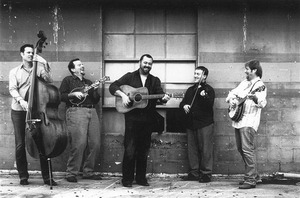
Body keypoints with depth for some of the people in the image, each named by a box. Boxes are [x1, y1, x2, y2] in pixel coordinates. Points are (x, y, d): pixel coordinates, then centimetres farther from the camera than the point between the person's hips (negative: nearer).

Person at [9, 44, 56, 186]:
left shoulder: (38, 69, 12)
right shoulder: (14, 71, 12)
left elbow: (49, 82, -3)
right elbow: (12, 89, -2)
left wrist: (44, 66, -12)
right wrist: (21, 100, -19)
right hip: (18, 110, 0)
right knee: (20, 144, -1)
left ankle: (46, 177, -1)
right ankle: (23, 176, 10)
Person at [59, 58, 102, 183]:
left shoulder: (88, 82, 27)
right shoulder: (68, 80, 11)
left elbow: (95, 101, 22)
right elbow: (60, 96, -1)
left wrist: (95, 90, 4)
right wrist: (73, 94, -13)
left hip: (91, 111, 6)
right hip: (75, 111, -6)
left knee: (95, 143, -1)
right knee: (79, 144, -16)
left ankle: (88, 172, 10)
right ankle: (71, 173, -6)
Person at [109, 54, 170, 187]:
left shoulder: (155, 80, 14)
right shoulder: (130, 77, 6)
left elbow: (160, 95, 0)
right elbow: (113, 87, 1)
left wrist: (164, 98, -23)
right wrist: (123, 95, -16)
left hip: (147, 120, 3)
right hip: (132, 117, -3)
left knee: (144, 150, 9)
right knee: (130, 150, -5)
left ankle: (141, 177, 19)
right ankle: (127, 178, 5)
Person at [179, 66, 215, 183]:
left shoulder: (209, 89, -2)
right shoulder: (190, 90, 17)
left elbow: (210, 105, -17)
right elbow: (182, 103, 21)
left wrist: (204, 96, -35)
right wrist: (184, 106, -2)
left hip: (204, 124, -6)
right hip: (190, 124, 6)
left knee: (205, 150, -5)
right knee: (192, 149, 8)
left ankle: (206, 174, 1)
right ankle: (194, 173, 15)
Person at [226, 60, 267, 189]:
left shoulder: (260, 85, -8)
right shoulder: (244, 82, 17)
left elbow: (262, 103, -21)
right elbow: (232, 92, 24)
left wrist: (255, 97, -41)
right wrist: (231, 99, 2)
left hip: (249, 121, -9)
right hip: (238, 120, 9)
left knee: (247, 149, -13)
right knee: (240, 149, 12)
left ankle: (250, 180, -8)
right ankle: (253, 175, 23)